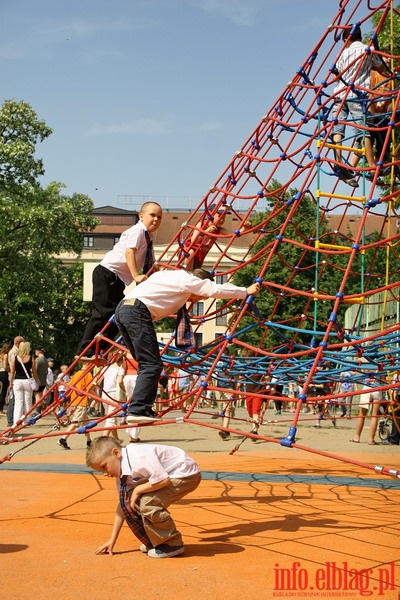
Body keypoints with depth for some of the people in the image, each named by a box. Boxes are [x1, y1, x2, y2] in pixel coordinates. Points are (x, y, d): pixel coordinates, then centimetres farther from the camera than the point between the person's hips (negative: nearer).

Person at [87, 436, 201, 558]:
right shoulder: (122, 474, 1)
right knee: (128, 500, 0)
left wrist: (137, 490, -20)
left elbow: (163, 479, -34)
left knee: (149, 503, -27)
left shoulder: (140, 457, -29)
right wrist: (112, 540, 7)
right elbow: (122, 506, 7)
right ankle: (153, 542, 16)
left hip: (186, 474, -10)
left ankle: (172, 544, -5)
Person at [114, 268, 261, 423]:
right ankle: (137, 410, -18)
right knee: (152, 364, -11)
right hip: (137, 311, -10)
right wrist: (246, 291, 6)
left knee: (146, 363, 14)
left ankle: (141, 409, 13)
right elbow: (216, 289, -2)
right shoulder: (188, 279, 3)